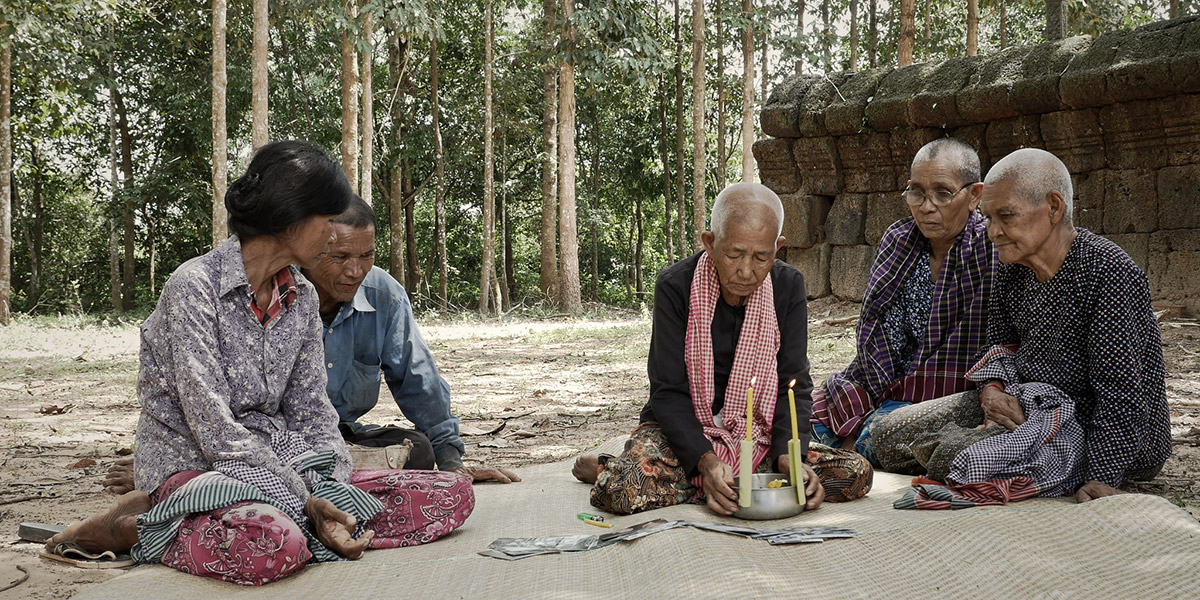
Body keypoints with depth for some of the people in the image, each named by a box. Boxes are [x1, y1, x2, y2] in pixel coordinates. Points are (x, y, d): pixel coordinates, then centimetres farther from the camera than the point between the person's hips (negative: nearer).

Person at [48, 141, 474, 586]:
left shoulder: (301, 298, 10)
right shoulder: (195, 286, -12)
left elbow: (311, 412, 8)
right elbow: (214, 428, -18)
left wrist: (329, 497, -10)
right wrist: (304, 501, -20)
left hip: (273, 460, 7)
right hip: (192, 464, -7)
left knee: (452, 495, -9)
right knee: (276, 546, -43)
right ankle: (128, 529, -12)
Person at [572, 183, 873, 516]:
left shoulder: (787, 286, -5)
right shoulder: (675, 286, -13)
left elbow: (794, 385, -5)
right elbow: (668, 392, -15)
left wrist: (789, 455, -24)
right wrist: (706, 461, -31)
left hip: (757, 438, 4)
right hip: (681, 432, -4)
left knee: (856, 474, -18)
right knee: (623, 490, -35)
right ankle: (604, 468, 4)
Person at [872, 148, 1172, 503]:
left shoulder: (1110, 273, -21)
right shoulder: (1012, 270, 4)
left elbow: (1120, 389, -23)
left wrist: (1100, 477, -29)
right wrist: (993, 389, -14)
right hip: (1022, 401, 8)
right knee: (890, 435, 1)